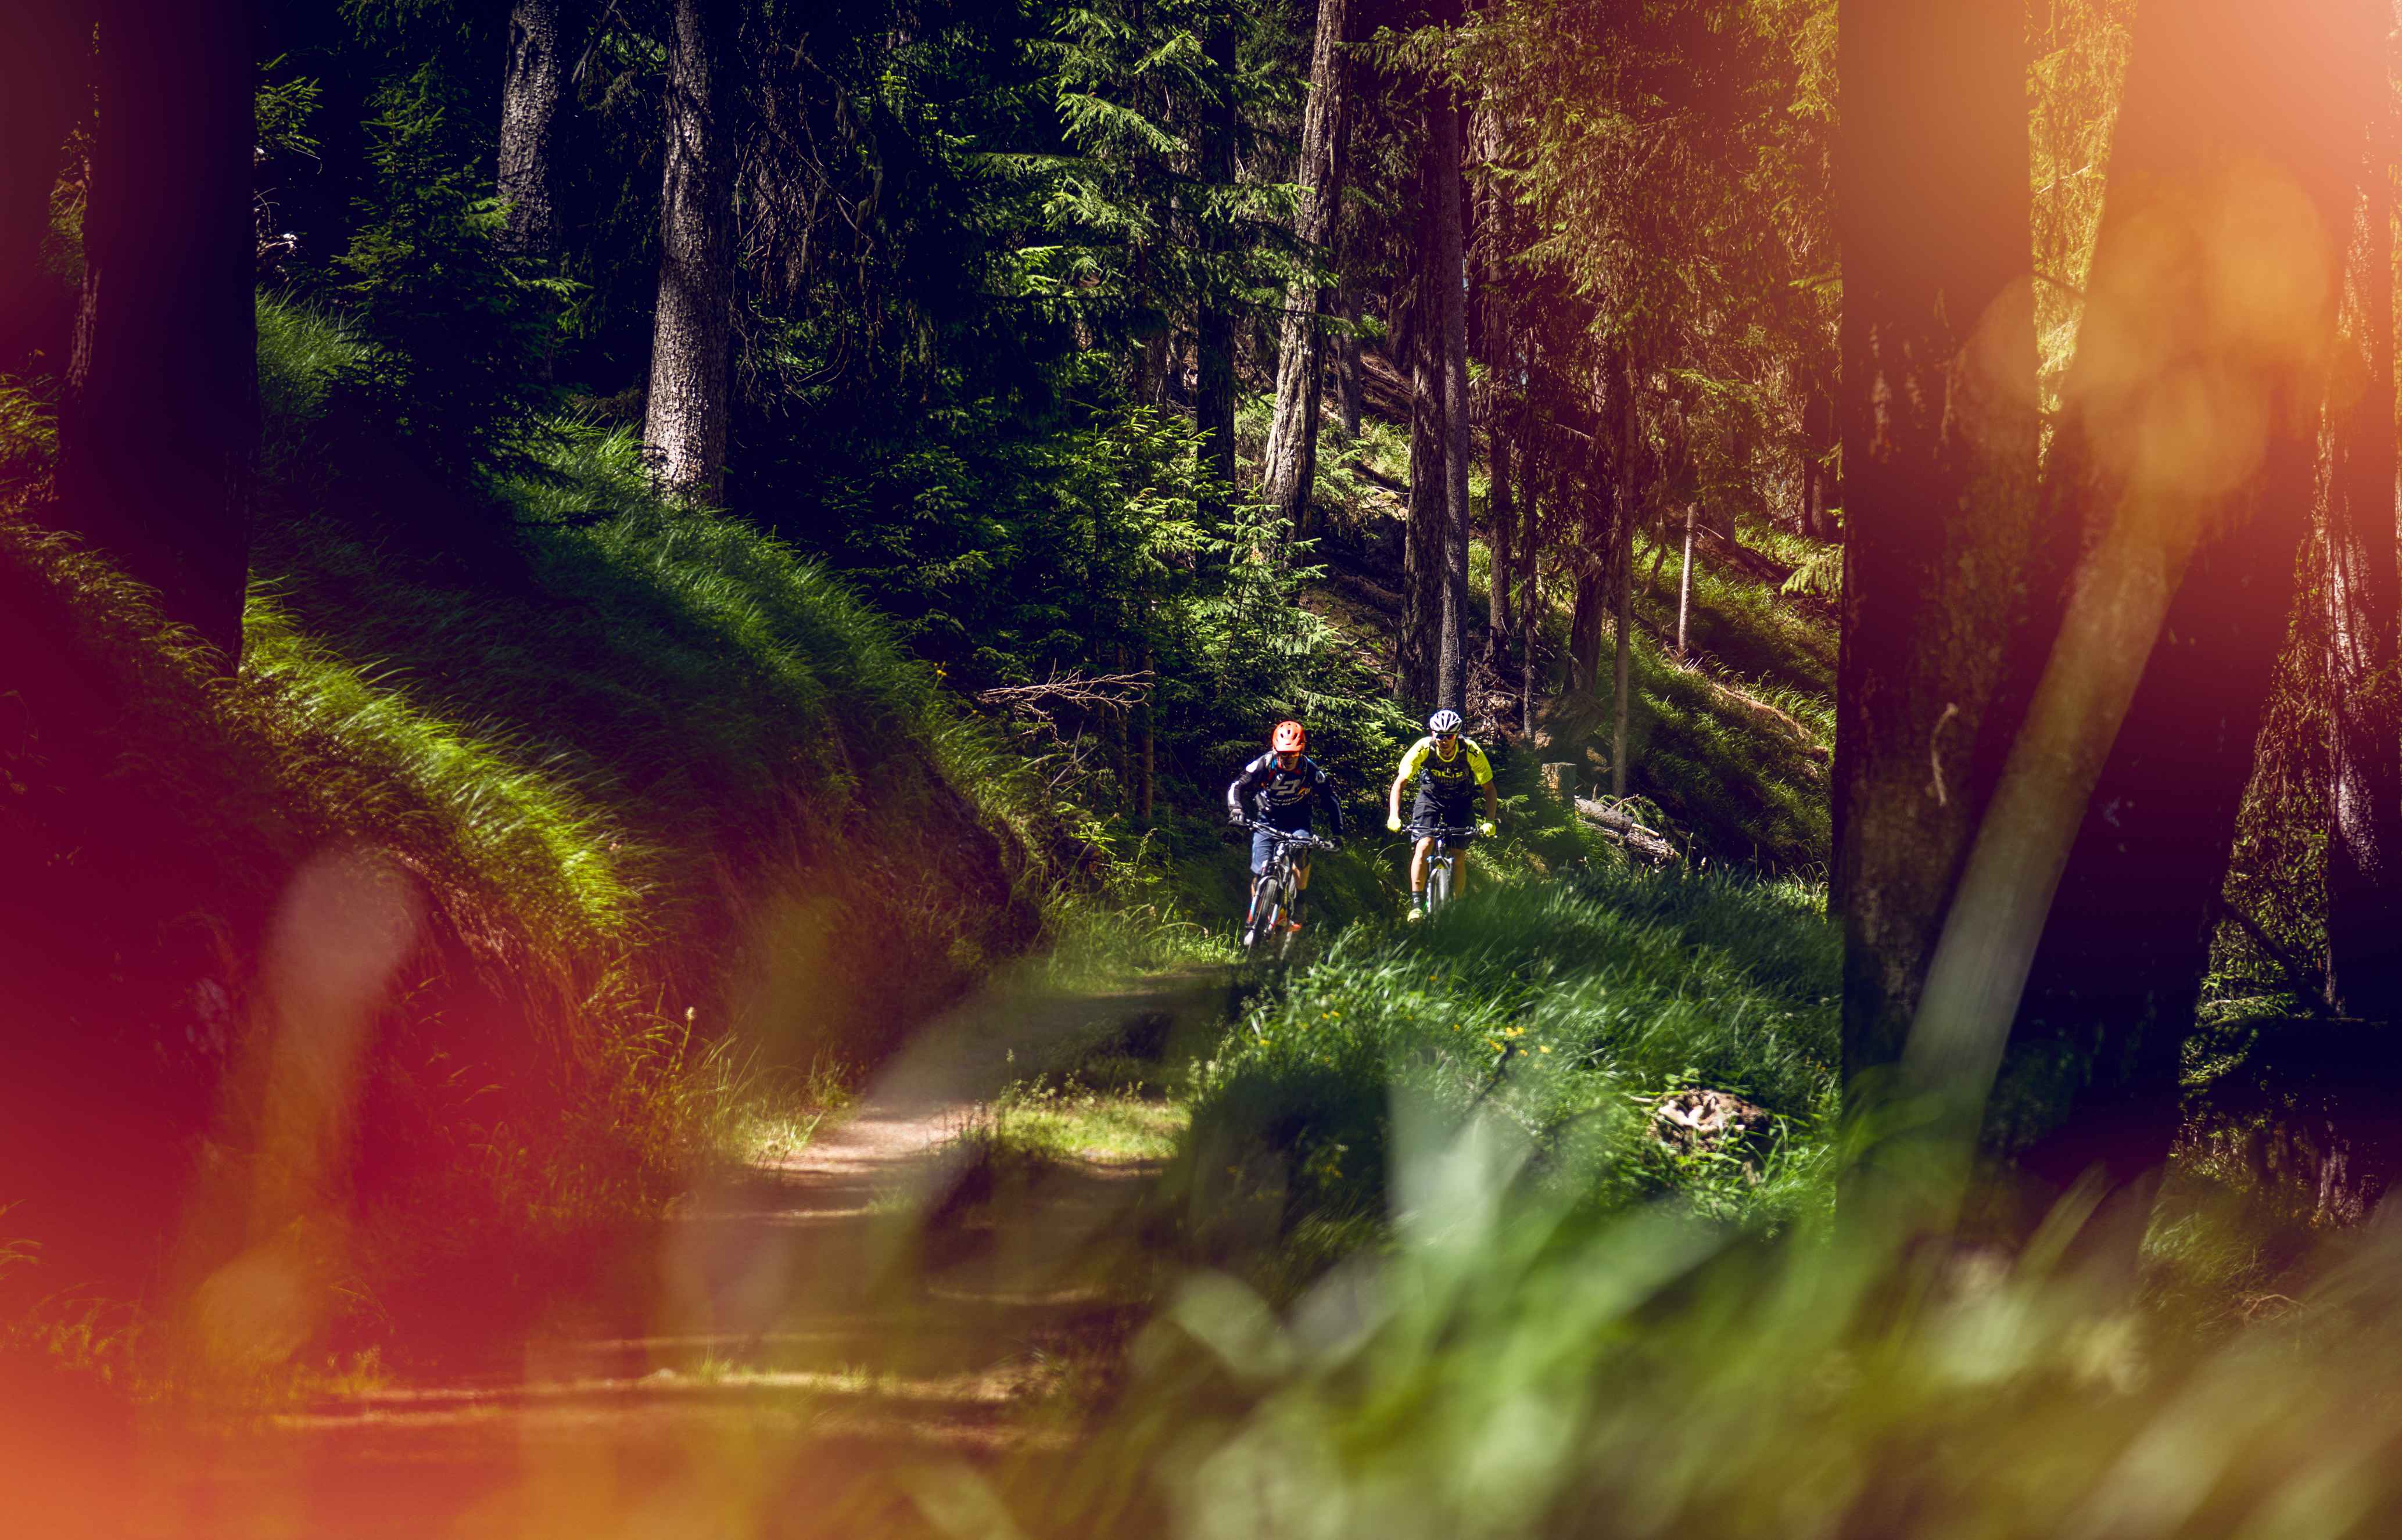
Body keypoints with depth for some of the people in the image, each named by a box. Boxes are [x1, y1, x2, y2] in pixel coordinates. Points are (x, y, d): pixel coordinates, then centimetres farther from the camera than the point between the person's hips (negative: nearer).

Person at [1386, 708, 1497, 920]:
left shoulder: (1471, 752, -27)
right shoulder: (1423, 749, -26)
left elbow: (1489, 789, -17)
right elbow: (1400, 782, -20)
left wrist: (1489, 822, -29)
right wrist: (1394, 816, -32)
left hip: (1459, 802, 0)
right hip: (1430, 797, 0)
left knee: (1459, 856, -7)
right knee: (1424, 845, -22)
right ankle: (1417, 904, -17)